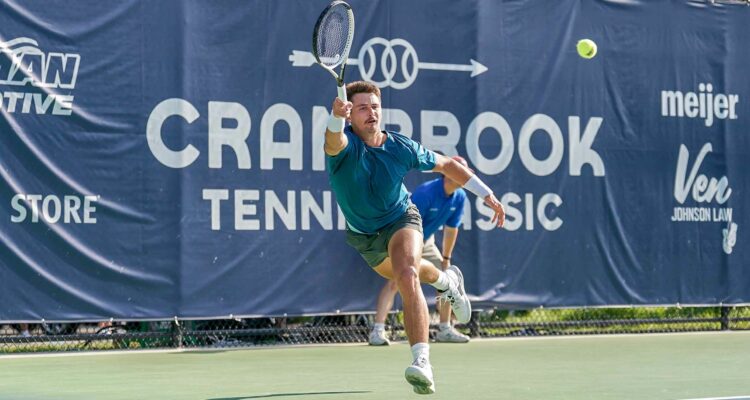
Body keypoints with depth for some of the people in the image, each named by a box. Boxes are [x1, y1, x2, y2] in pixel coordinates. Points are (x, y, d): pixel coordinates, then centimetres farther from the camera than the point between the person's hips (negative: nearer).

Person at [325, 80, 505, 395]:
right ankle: (446, 280, 63)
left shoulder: (402, 148, -22)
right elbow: (334, 141, -56)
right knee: (403, 275, 28)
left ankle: (422, 361, -40)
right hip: (362, 235, 3)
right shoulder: (344, 142, -27)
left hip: (400, 219, -3)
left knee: (407, 276, -32)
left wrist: (487, 194, -4)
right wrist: (336, 116, -79)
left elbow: (446, 165, -4)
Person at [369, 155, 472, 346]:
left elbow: (451, 228, 4)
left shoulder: (459, 198, -8)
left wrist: (446, 258, 9)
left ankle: (445, 330, 18)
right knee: (395, 281, -23)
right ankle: (377, 330, -27)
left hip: (426, 241, 7)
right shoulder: (425, 193, -31)